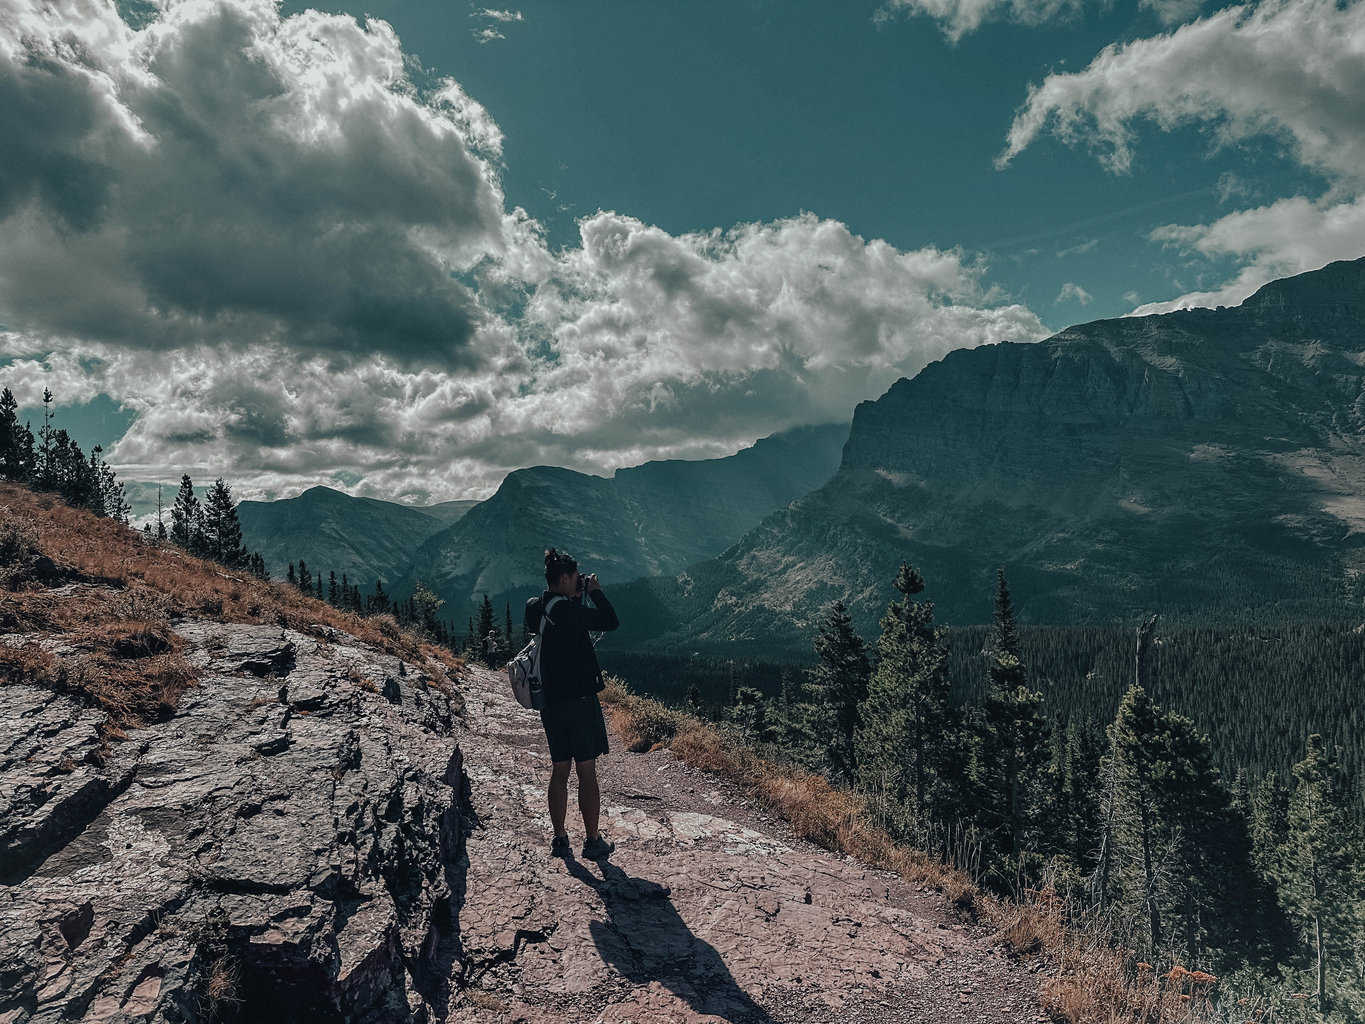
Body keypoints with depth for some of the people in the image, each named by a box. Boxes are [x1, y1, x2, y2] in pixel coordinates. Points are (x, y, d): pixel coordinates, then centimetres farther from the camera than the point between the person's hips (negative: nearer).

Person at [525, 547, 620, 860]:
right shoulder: (568, 610, -19)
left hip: (550, 702, 7)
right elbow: (611, 621, -14)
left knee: (559, 771, 16)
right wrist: (595, 591, -3)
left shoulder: (533, 608, 4)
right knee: (587, 773, 4)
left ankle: (560, 839, 22)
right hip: (580, 700, -7)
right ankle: (592, 841, 13)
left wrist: (577, 597, 12)